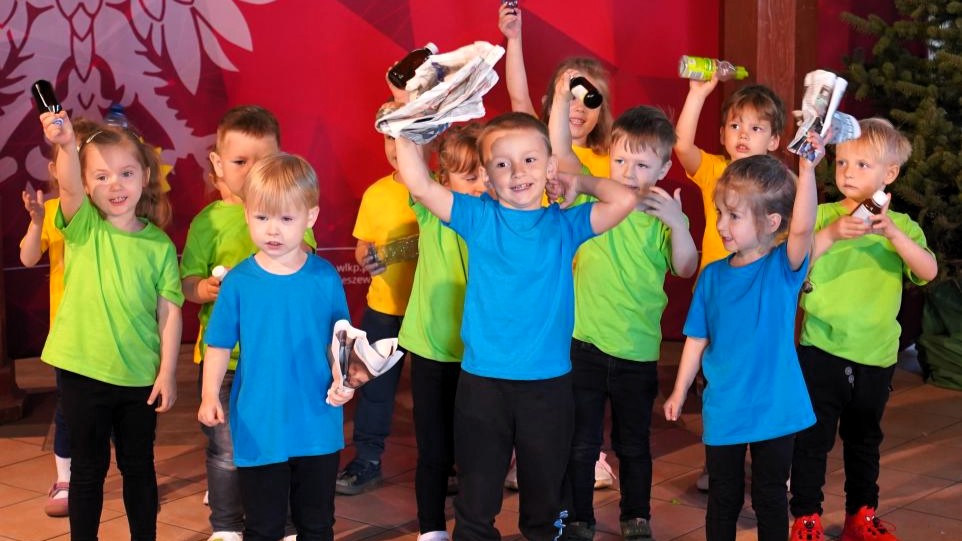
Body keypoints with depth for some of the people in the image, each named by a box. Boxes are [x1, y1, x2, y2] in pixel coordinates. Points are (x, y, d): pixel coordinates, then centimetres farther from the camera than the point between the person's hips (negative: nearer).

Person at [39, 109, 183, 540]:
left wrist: (167, 372, -7)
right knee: (88, 467, 11)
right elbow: (67, 185, -25)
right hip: (83, 372, -1)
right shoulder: (82, 227, -3)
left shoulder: (159, 244, -1)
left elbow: (169, 313, -2)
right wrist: (66, 145, -45)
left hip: (140, 376, 1)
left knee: (139, 467, 15)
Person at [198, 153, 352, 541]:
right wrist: (210, 394, -12)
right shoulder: (239, 281, -7)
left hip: (318, 429, 1)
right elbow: (220, 346, 0)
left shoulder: (325, 277, -5)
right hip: (258, 430, -1)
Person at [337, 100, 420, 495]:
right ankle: (367, 461, 21)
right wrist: (365, 259, -13)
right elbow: (362, 245, 8)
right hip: (384, 305, 2)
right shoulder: (376, 193, 2)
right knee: (374, 384, 8)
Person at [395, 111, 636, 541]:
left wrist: (580, 182, 2)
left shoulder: (564, 225, 2)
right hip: (483, 381, -1)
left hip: (548, 382, 1)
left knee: (544, 495, 16)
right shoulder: (478, 218, 0)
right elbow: (420, 186, -9)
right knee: (476, 501, 10)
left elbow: (623, 200, -9)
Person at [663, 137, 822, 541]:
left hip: (774, 408, -3)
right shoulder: (713, 275, 0)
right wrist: (679, 391, 10)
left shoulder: (783, 267, -10)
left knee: (770, 497, 11)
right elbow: (698, 339, 8)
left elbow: (803, 227, -31)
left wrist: (807, 169, -43)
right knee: (723, 498, 15)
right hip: (723, 409, 3)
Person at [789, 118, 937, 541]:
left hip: (875, 355, 2)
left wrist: (891, 232, -26)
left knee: (865, 440, 16)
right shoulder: (821, 217, -3)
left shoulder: (901, 226, 2)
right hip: (821, 349, -2)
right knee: (813, 438, 2)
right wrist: (831, 235, -26)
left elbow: (928, 271, -14)